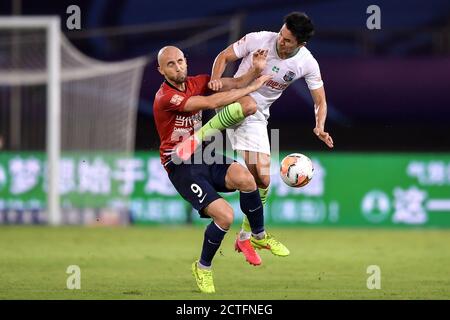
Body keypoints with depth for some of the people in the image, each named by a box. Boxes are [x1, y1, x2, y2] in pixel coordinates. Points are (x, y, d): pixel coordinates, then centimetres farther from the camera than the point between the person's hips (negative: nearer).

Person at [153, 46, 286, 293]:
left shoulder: (196, 83, 5)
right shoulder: (165, 97, -19)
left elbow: (235, 84, 5)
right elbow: (211, 103, -27)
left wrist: (256, 69, -16)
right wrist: (252, 87, -22)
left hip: (203, 156, 6)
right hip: (181, 167, -6)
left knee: (245, 178, -25)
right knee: (225, 215, -20)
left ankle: (259, 236, 1)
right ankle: (203, 268, 7)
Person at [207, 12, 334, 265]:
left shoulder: (307, 64, -9)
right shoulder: (258, 40, -16)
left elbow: (320, 101, 0)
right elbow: (224, 57, -3)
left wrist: (320, 127, -20)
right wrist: (216, 79, -24)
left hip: (258, 118, 3)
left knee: (262, 180, -2)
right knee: (249, 104, -40)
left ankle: (246, 237, 15)